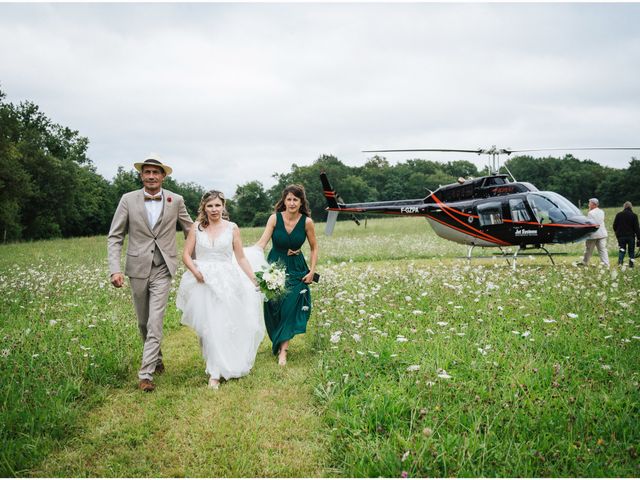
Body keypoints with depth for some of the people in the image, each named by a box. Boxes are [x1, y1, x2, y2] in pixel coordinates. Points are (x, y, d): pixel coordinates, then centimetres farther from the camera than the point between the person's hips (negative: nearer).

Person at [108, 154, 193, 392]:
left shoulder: (176, 200, -1)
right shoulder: (128, 200, -2)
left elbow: (190, 229, 12)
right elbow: (114, 237, -1)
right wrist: (115, 269, -11)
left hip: (163, 269, -1)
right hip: (138, 268, 2)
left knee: (155, 322, -9)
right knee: (143, 322, 14)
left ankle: (146, 373, -4)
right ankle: (156, 358, 37)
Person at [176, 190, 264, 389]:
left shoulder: (232, 228, 4)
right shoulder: (197, 227, 6)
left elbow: (241, 258, 7)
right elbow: (186, 254, 5)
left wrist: (254, 281, 2)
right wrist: (195, 271, -12)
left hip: (227, 282, 0)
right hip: (203, 282, 0)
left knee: (225, 324, -4)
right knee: (209, 326, -3)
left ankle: (216, 370, 8)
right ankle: (215, 373, 11)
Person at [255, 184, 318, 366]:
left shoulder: (307, 221, -10)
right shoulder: (275, 218, -11)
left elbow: (314, 248, 2)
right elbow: (262, 242, -18)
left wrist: (312, 270, -4)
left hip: (296, 269, 0)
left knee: (290, 308, -9)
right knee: (274, 308, 2)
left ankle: (282, 350, -5)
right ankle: (279, 342, 23)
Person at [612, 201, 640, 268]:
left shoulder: (618, 215, 0)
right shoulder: (634, 215, -6)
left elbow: (614, 226, 4)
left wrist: (617, 233, 21)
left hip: (621, 236, 2)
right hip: (631, 236, -2)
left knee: (622, 250, 12)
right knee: (631, 251, 9)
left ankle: (620, 262, -9)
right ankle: (631, 265, 7)